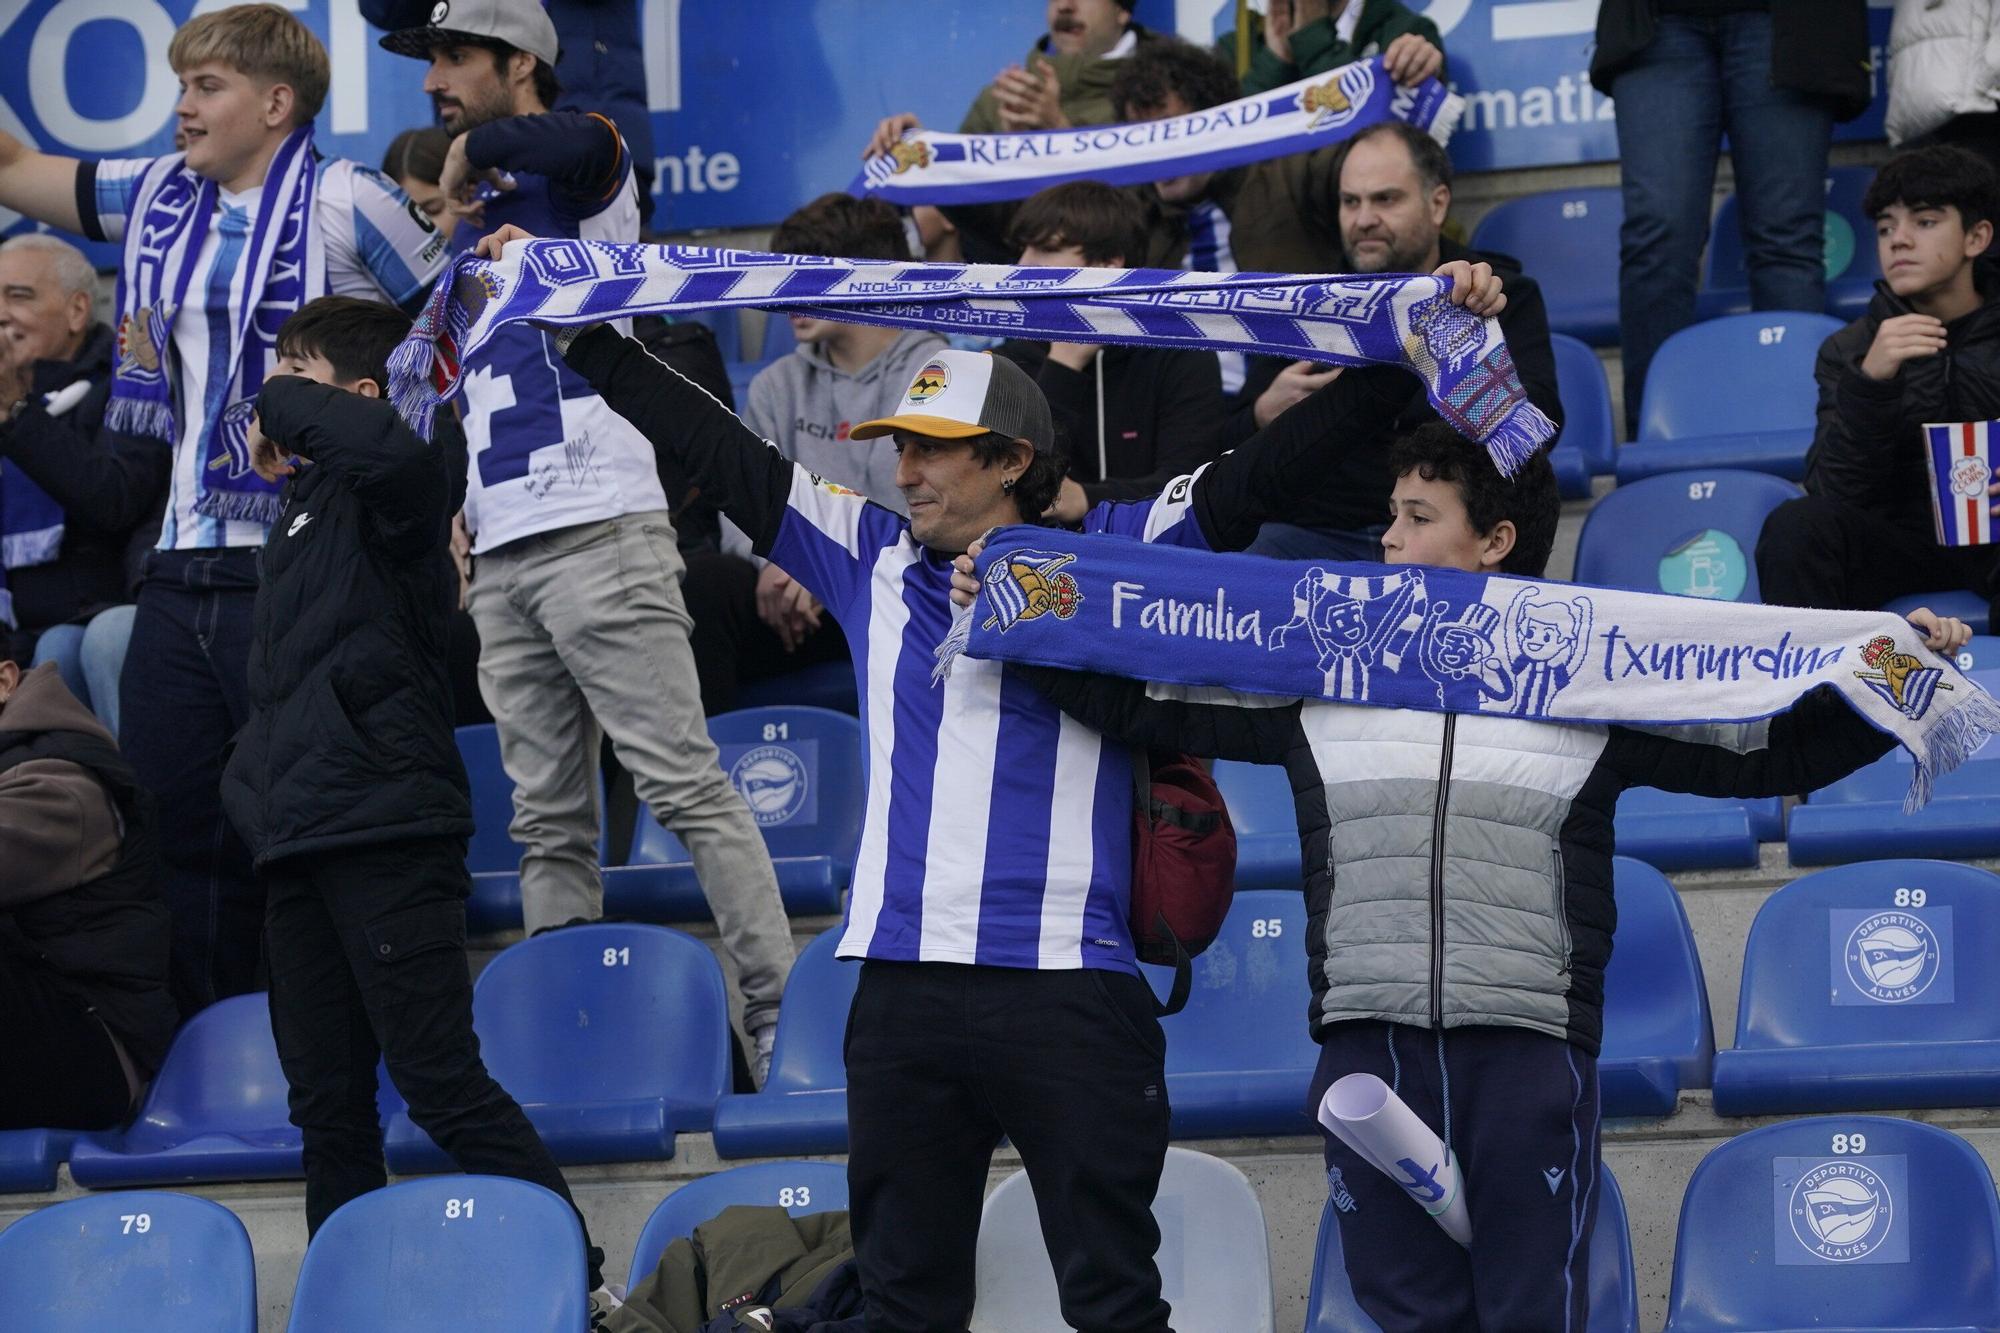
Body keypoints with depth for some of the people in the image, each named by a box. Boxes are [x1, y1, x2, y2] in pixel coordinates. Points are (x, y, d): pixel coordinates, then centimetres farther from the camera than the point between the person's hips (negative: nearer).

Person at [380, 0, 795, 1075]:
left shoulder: (578, 179, 0)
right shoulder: (470, 224, 24)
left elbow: (586, 142, -27)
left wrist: (474, 146, -11)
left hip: (600, 534, -8)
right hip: (502, 561, 8)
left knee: (683, 785, -12)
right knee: (547, 823, 5)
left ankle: (782, 1009, -13)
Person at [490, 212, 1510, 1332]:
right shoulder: (873, 558, 14)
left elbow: (1262, 476, -1)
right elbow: (719, 453, 18)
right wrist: (579, 333, 20)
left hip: (1069, 984, -4)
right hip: (903, 982, 4)